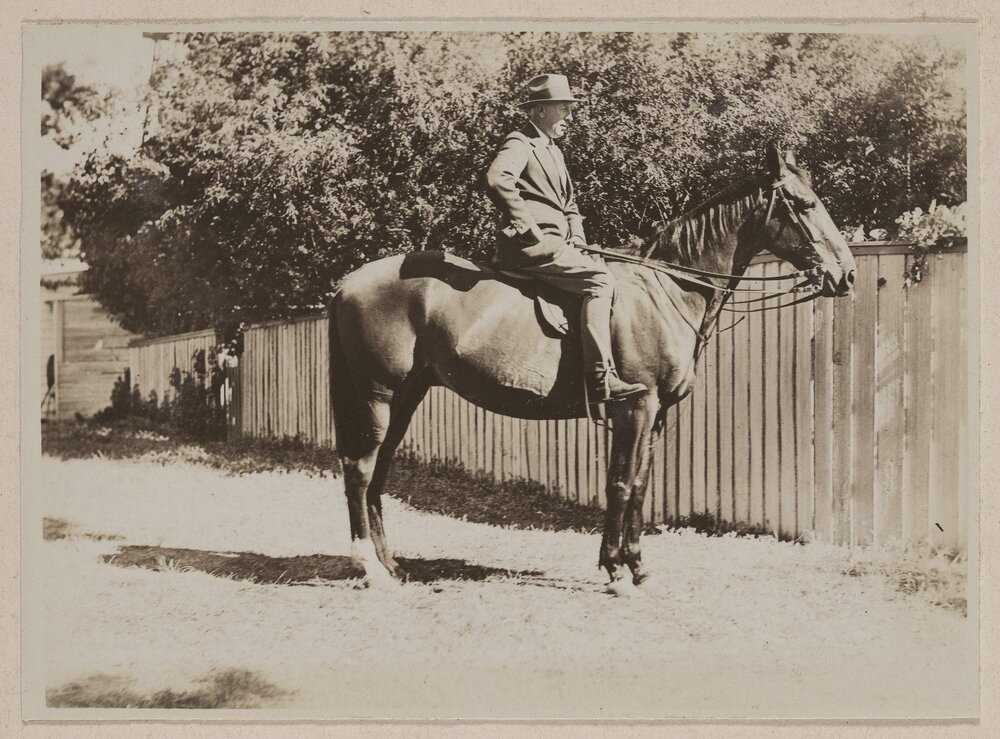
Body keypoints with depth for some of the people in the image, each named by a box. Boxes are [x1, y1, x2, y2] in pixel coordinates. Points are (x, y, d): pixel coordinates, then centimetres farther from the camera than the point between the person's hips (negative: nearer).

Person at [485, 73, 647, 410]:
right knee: (599, 280, -21)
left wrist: (577, 237, 12)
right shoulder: (520, 144, -6)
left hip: (555, 244, 10)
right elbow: (498, 178, -27)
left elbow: (569, 203, 31)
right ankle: (602, 380, -26)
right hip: (532, 245, -10)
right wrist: (527, 226, -24)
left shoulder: (552, 151, 25)